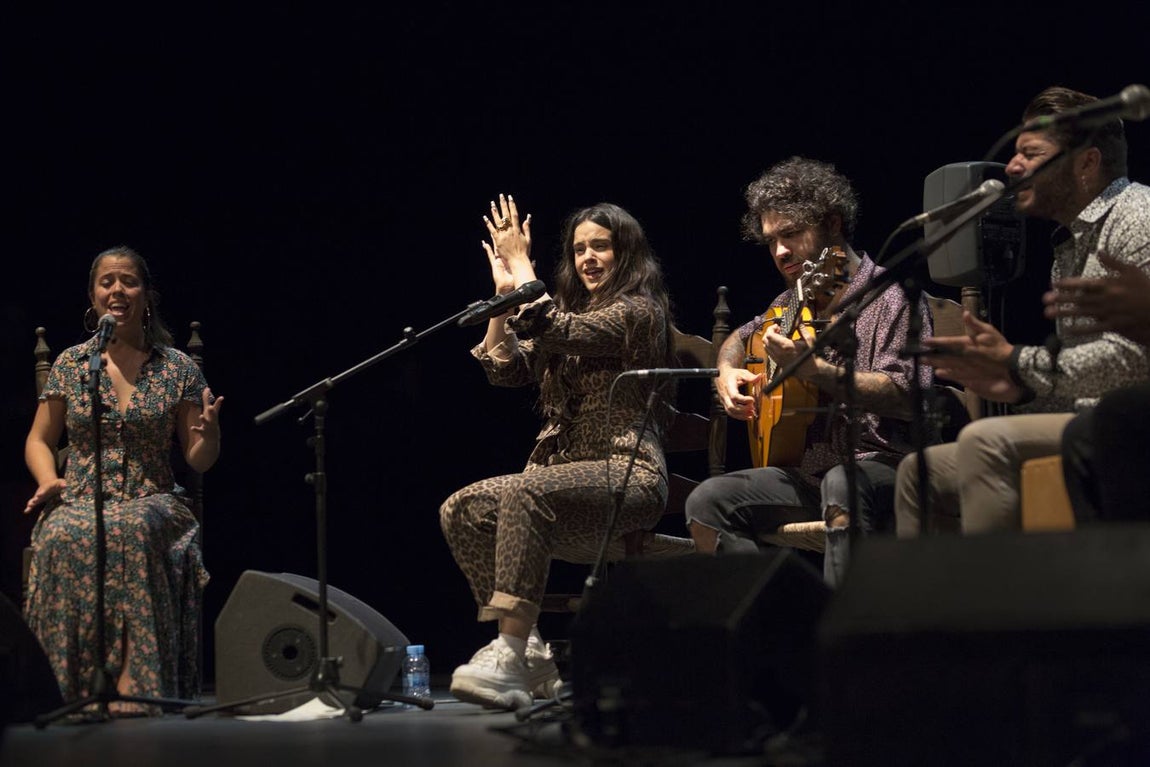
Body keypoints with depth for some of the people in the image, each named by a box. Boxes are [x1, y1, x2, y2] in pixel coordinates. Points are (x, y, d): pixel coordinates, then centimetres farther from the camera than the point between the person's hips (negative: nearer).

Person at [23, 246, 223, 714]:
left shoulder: (177, 368, 8)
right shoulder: (70, 364, 11)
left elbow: (199, 460, 8)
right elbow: (39, 440, 17)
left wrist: (209, 432, -15)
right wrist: (49, 480, -4)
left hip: (152, 504, -1)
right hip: (80, 502, 1)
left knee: (130, 532, -38)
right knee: (66, 536, -36)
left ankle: (131, 699, -39)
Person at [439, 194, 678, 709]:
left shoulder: (637, 311, -5)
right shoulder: (576, 313, 22)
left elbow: (552, 330, -18)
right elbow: (504, 367, 13)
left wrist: (521, 264, -7)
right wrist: (504, 290, 4)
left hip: (628, 477, -9)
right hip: (571, 475, 9)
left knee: (523, 492, -35)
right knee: (461, 510, -12)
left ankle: (512, 658, -41)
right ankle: (524, 649, -14)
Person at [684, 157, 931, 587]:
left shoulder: (890, 299, -6)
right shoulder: (794, 302, 18)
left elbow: (907, 397, -19)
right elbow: (741, 337, 38)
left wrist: (814, 370, -24)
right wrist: (727, 372, 14)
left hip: (883, 472, -7)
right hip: (809, 473, 7)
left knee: (842, 488, -41)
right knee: (707, 502, -14)